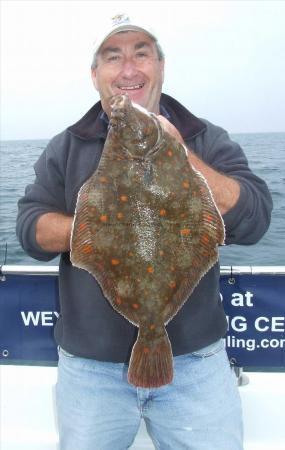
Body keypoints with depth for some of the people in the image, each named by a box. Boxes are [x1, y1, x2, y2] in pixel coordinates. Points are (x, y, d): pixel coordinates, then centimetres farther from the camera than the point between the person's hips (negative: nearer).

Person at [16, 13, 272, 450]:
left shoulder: (208, 140, 1)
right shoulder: (66, 148, 5)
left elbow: (252, 221, -11)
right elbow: (30, 229, -1)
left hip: (195, 360, 0)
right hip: (89, 365, 1)